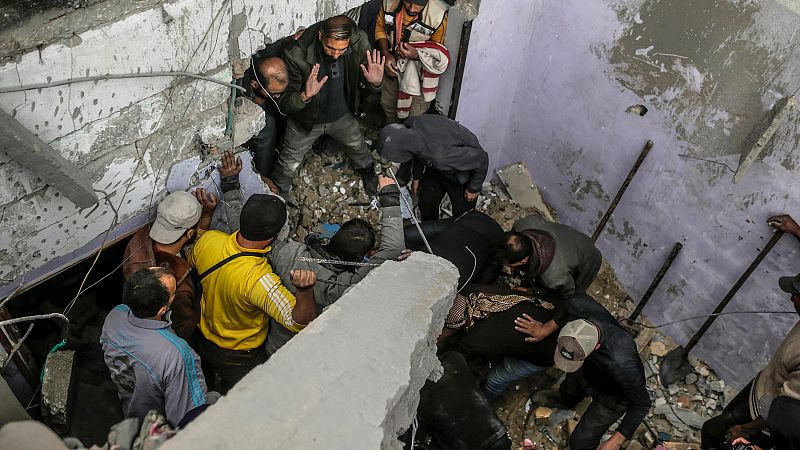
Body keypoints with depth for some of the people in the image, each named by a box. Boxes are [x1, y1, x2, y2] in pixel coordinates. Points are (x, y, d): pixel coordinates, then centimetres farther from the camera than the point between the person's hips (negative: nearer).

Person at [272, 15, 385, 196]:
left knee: (358, 148, 29)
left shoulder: (359, 42, -26)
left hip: (342, 115, 3)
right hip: (306, 120, -3)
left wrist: (375, 81, -32)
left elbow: (365, 75, -7)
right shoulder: (296, 56, -35)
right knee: (288, 165, 14)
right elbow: (283, 104, -29)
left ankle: (367, 170, 64)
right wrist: (305, 96, -51)